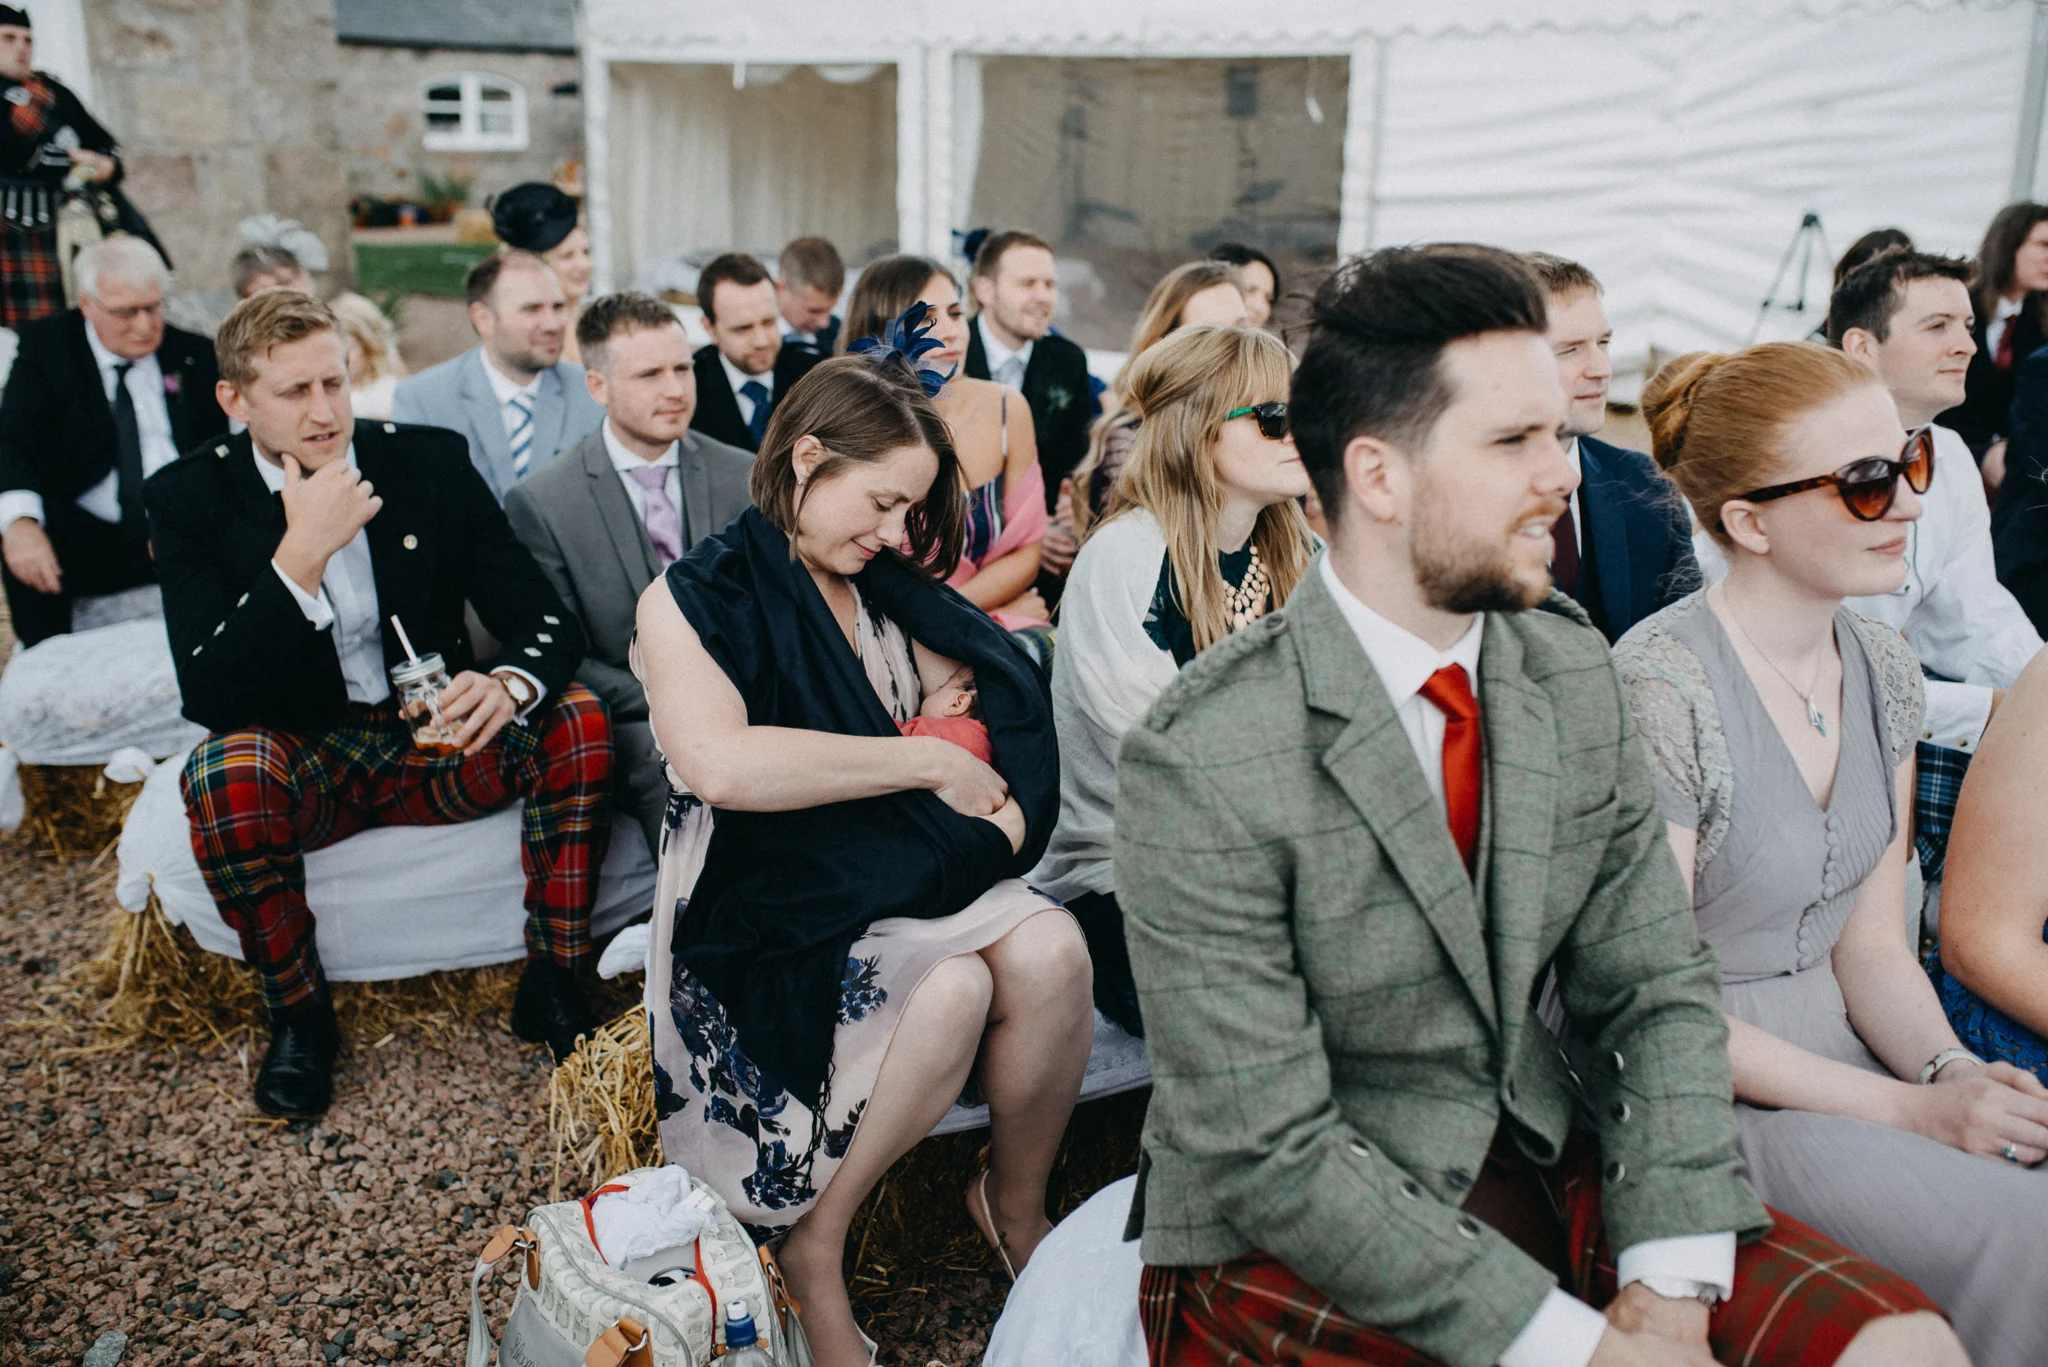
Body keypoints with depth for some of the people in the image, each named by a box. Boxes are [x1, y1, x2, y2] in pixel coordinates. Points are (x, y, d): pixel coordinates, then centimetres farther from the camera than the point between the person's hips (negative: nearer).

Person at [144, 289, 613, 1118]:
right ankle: (298, 1014, -10)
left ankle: (552, 986, -10)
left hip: (437, 741, 2)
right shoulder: (190, 497, -8)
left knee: (577, 719, -24)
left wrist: (508, 683, -32)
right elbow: (209, 696, -19)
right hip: (302, 757, -1)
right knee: (223, 771, -34)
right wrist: (302, 553, -30)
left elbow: (547, 622, -7)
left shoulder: (429, 461, -4)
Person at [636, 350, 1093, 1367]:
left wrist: (1000, 799, -8)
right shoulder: (695, 597, -5)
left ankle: (1016, 1204, 1)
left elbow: (1003, 691, 15)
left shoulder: (882, 590, 14)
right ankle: (809, 1246, -9)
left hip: (904, 867, 6)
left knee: (1050, 947, -23)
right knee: (952, 989, -30)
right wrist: (926, 763, -20)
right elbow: (717, 761, -23)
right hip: (774, 902, -5)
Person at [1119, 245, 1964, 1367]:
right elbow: (1272, 1156, -20)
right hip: (1293, 1240, -5)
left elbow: (1654, 990, 3)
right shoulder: (1201, 767, -21)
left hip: (1544, 1161, 6)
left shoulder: (1573, 674, 0)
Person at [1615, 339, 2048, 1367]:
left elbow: (1870, 944, 9)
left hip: (1836, 1047, 7)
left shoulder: (1883, 668, 5)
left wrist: (1952, 1070, -10)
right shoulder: (1661, 689, -21)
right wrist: (1907, 1108, -16)